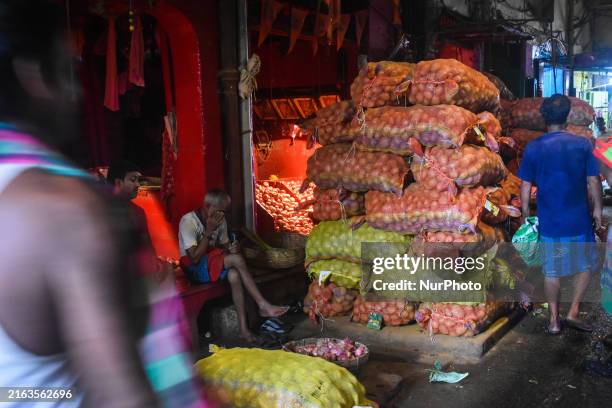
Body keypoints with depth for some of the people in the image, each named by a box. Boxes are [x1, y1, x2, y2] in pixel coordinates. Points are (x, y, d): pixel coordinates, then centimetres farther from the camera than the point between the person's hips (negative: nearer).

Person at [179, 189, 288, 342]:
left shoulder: (220, 220, 2)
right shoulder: (188, 221, -18)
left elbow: (224, 245, 13)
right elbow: (195, 258, -24)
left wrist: (231, 248, -12)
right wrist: (209, 230, -25)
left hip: (214, 263, 6)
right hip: (194, 268, -6)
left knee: (234, 274, -30)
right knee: (236, 259, -28)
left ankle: (243, 327, -27)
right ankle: (263, 305, -22)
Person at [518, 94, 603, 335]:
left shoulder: (533, 148, -5)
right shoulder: (582, 144, -7)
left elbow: (525, 186, -2)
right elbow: (593, 182, -3)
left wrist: (526, 214, 9)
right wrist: (597, 209, 11)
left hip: (549, 221, 1)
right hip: (579, 220, -1)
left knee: (551, 271, 11)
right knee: (585, 266, 19)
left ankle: (554, 320, 19)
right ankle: (573, 312, 13)